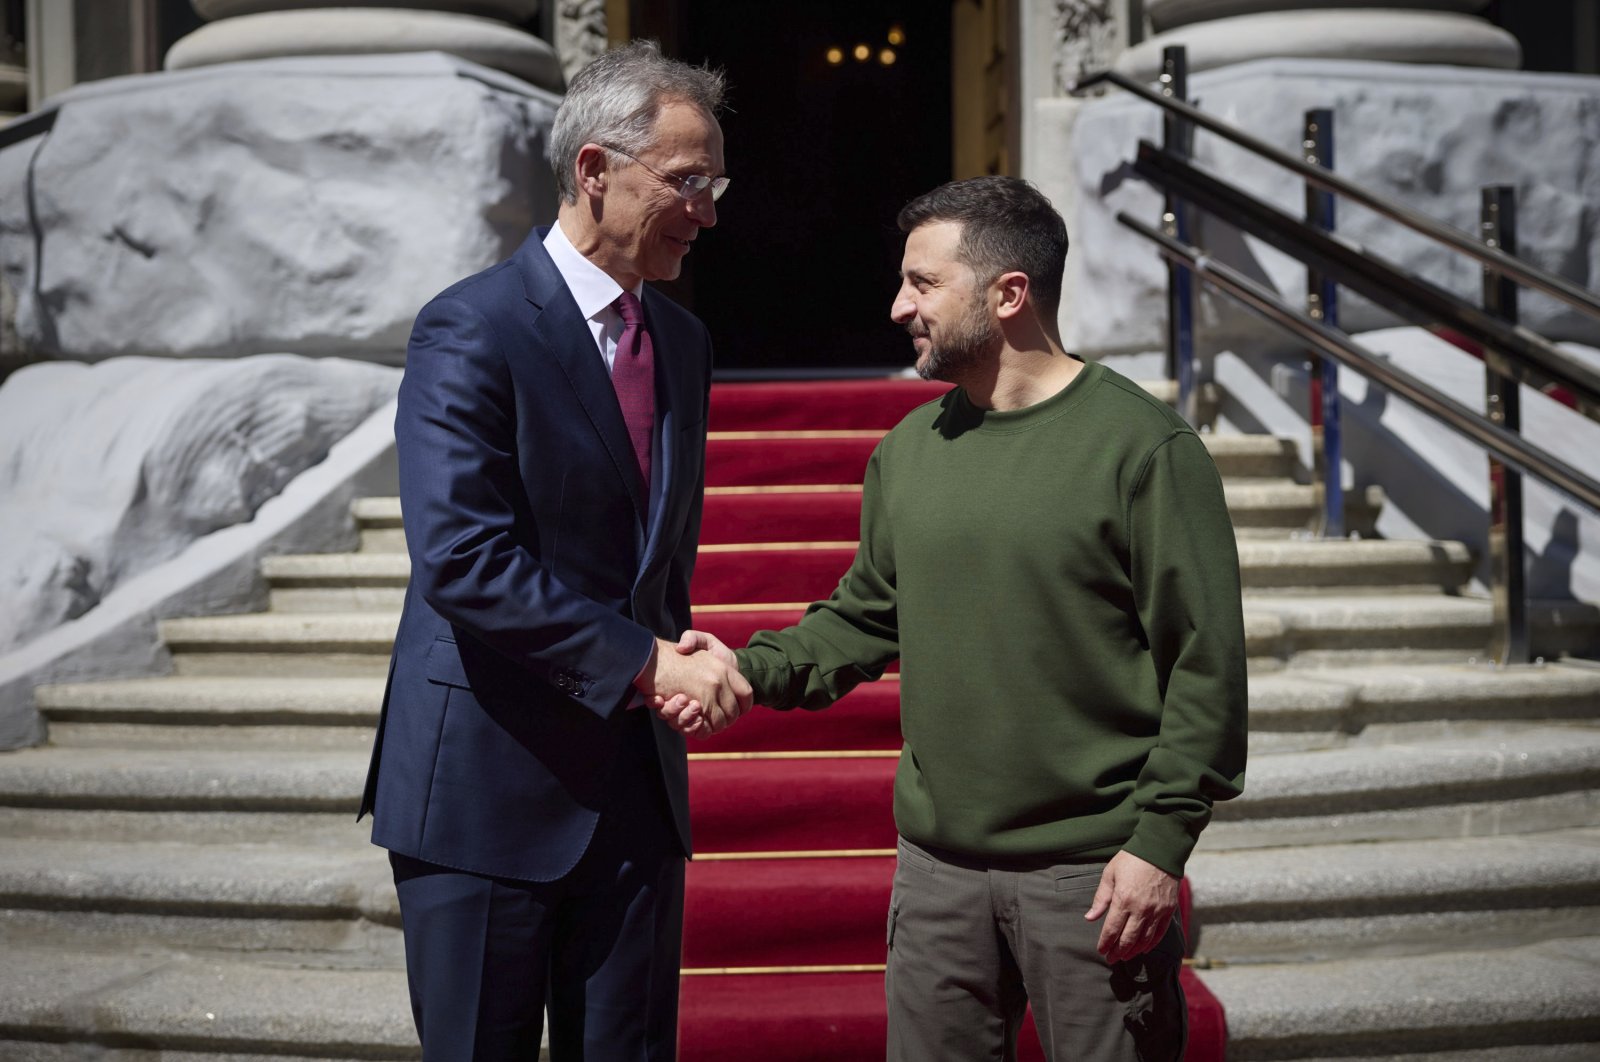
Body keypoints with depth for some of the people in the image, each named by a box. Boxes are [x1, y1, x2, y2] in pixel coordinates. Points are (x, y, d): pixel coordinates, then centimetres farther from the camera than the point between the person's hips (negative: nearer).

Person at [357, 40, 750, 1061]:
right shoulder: (472, 329, -12)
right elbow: (462, 558, -22)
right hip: (490, 784, -6)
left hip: (635, 775, 7)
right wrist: (644, 663, -20)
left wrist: (678, 652, 0)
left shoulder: (683, 339, 11)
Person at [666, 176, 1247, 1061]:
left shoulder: (1143, 446, -10)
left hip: (1092, 874, -5)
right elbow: (865, 616, 15)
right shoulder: (908, 450, 9)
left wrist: (1160, 841, -14)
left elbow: (1206, 662, -11)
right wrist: (752, 667, -2)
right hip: (936, 863, 5)